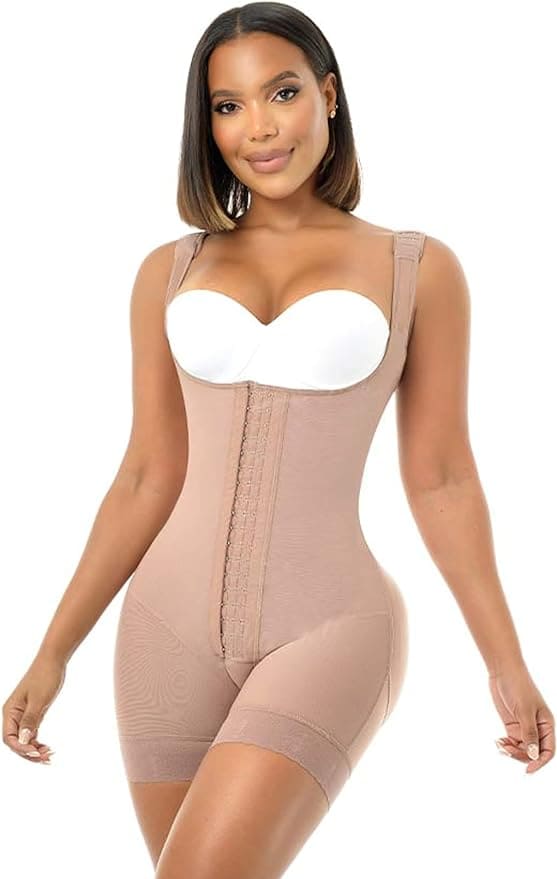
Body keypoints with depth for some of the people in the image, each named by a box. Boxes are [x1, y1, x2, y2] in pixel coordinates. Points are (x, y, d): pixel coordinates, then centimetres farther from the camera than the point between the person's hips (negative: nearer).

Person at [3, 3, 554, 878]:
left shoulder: (419, 269, 1)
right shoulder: (171, 271, 7)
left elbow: (440, 479, 4)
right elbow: (150, 478, 9)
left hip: (329, 626, -3)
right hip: (173, 627, 4)